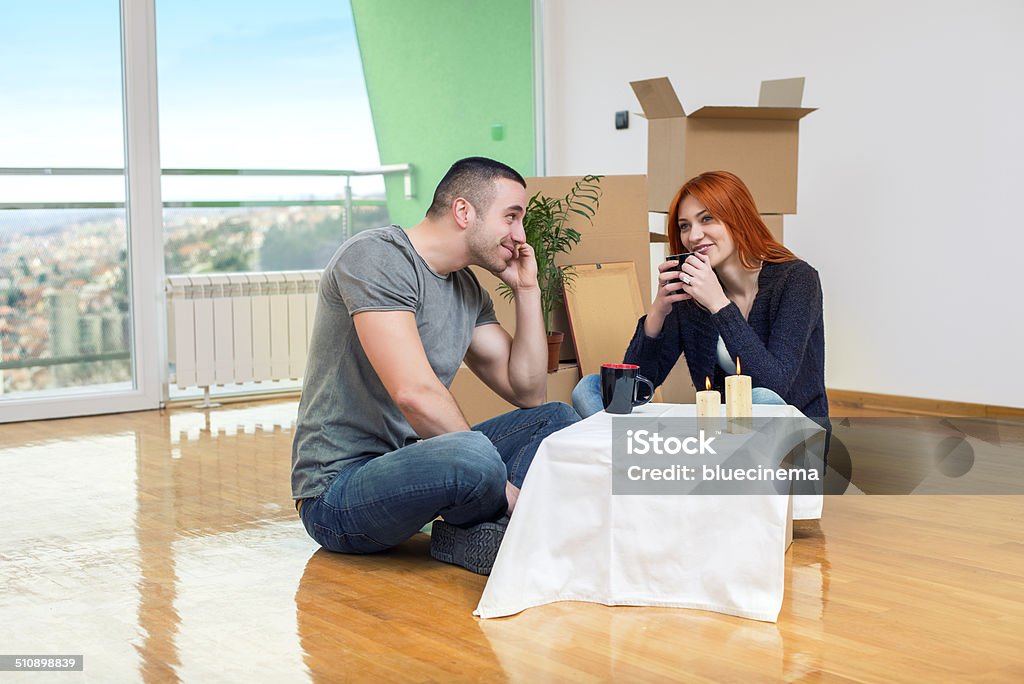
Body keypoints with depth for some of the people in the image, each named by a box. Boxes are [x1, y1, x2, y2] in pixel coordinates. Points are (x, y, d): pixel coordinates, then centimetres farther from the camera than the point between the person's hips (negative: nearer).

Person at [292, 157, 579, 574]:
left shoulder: (468, 289, 12)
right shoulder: (377, 256, -16)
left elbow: (528, 392, 12)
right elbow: (415, 393, -26)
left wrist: (527, 289, 7)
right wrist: (498, 483, -21)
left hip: (409, 467, 9)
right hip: (337, 495, -9)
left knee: (558, 419, 6)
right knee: (474, 455, -37)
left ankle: (481, 535, -18)